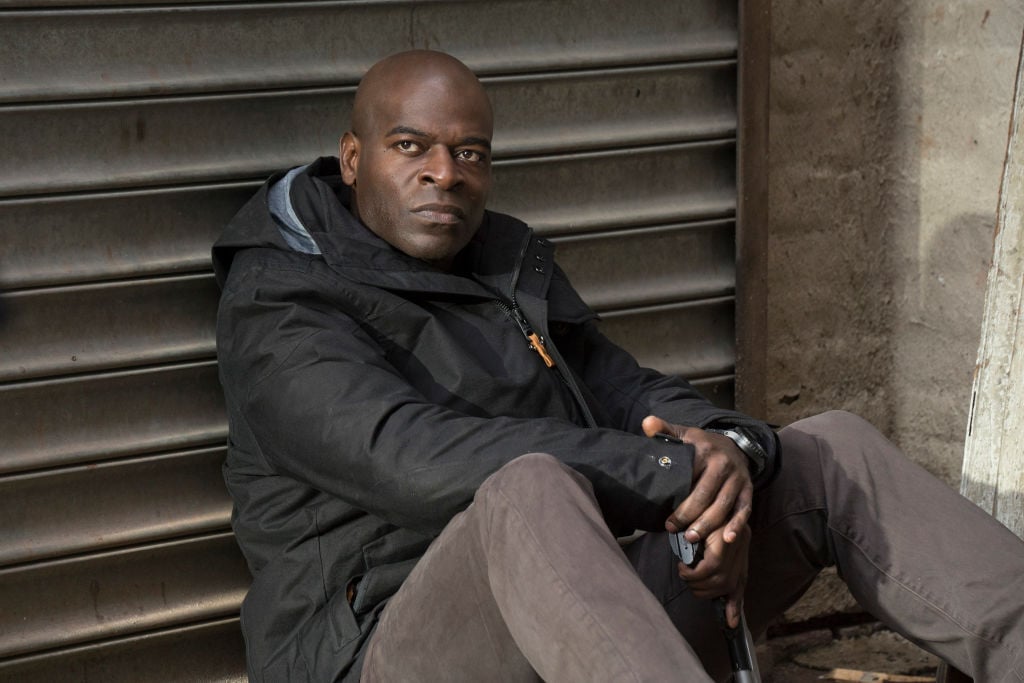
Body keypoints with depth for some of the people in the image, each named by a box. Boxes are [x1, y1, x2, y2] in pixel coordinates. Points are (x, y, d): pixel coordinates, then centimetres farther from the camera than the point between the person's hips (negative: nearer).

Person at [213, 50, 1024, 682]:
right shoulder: (275, 314, -6)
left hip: (576, 615, 7)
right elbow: (417, 460, -22)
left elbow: (630, 395, 10)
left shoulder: (513, 263, 19)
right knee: (532, 491, -40)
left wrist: (729, 447, -15)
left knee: (835, 449, 1)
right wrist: (681, 478, -27)